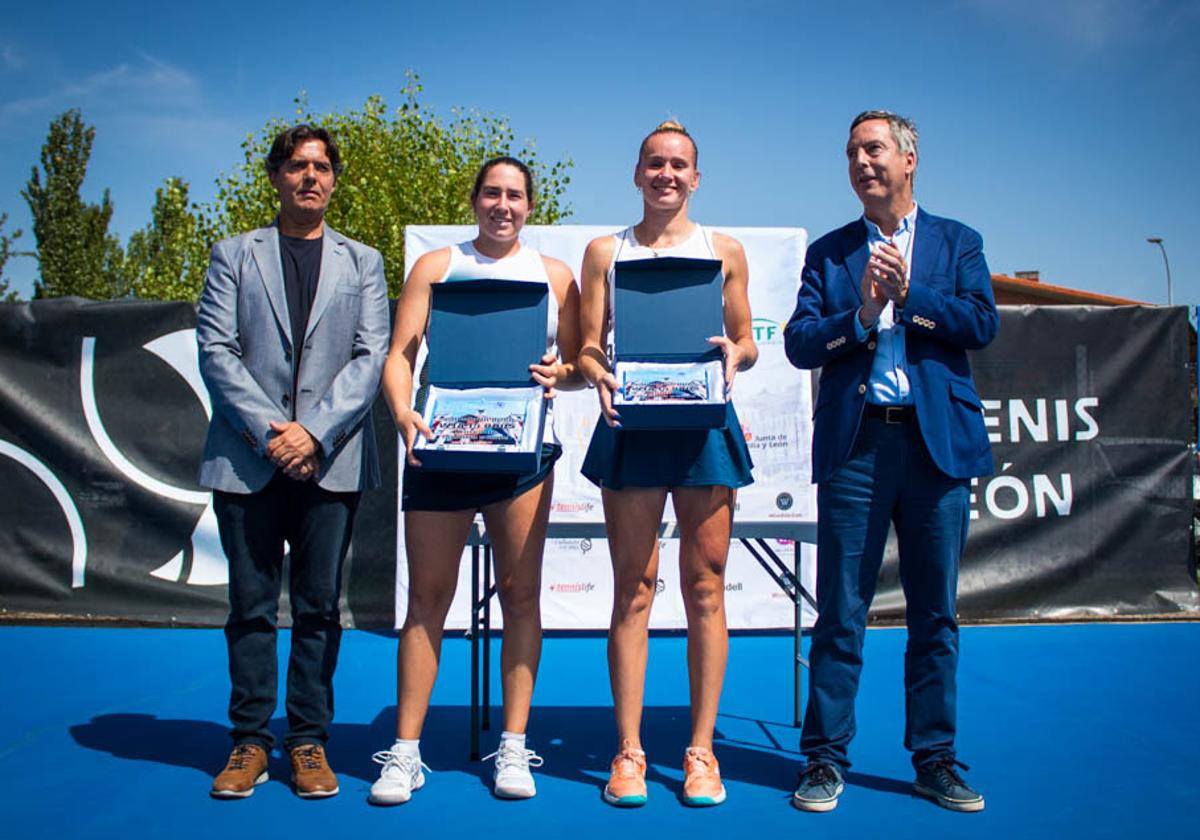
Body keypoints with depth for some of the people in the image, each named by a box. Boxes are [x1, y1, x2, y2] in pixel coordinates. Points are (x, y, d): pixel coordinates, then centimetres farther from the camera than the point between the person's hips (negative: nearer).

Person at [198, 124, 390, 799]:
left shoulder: (362, 262, 13)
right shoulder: (234, 256, 12)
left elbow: (372, 356, 2)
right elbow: (216, 349, 1)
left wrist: (316, 431, -11)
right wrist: (266, 430, -11)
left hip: (332, 458, 0)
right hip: (248, 458, 0)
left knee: (319, 607, 4)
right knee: (252, 606, 4)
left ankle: (309, 742, 13)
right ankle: (251, 740, 15)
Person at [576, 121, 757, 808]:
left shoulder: (724, 251, 13)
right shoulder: (605, 252, 13)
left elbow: (747, 346, 13)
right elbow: (589, 348, 8)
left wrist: (735, 352, -10)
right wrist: (599, 377, -14)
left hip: (704, 423, 0)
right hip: (631, 425, 0)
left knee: (705, 587, 1)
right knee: (634, 589, 0)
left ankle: (702, 751, 10)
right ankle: (629, 751, 8)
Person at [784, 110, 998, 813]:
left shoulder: (958, 242, 12)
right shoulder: (828, 252, 13)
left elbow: (984, 324, -2)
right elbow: (799, 343, 2)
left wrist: (908, 293, -8)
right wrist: (860, 315, -13)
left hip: (939, 442, 1)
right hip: (856, 445, 0)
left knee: (935, 614, 7)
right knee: (840, 613, 1)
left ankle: (935, 759, 19)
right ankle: (827, 758, 11)